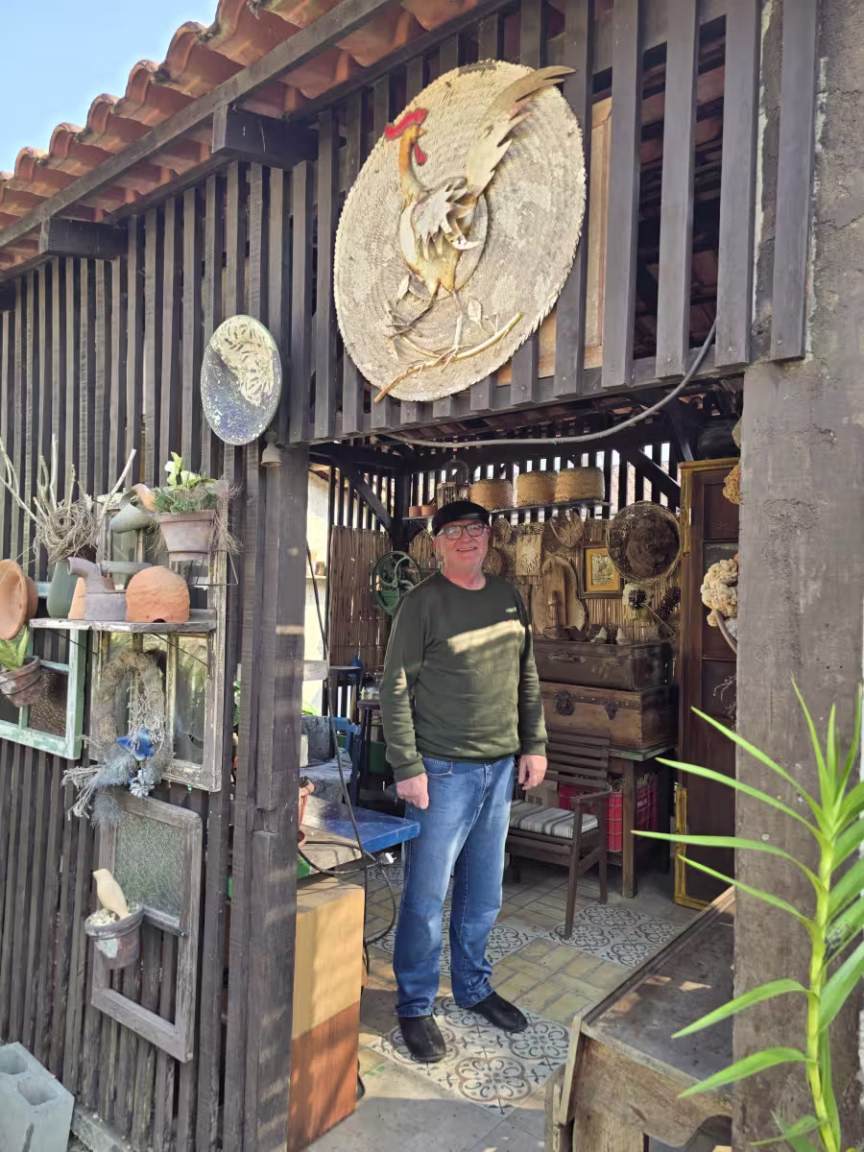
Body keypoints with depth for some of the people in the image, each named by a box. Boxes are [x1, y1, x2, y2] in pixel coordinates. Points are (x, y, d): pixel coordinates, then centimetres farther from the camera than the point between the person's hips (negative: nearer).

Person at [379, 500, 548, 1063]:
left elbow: (528, 678, 15)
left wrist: (534, 744, 11)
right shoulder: (424, 602, -10)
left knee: (484, 890, 18)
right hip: (443, 769, -6)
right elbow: (396, 689, -12)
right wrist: (407, 766, -15)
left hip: (501, 766, 6)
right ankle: (416, 1007, 23)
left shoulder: (508, 598, 8)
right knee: (428, 893, 4)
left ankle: (473, 985, 37)